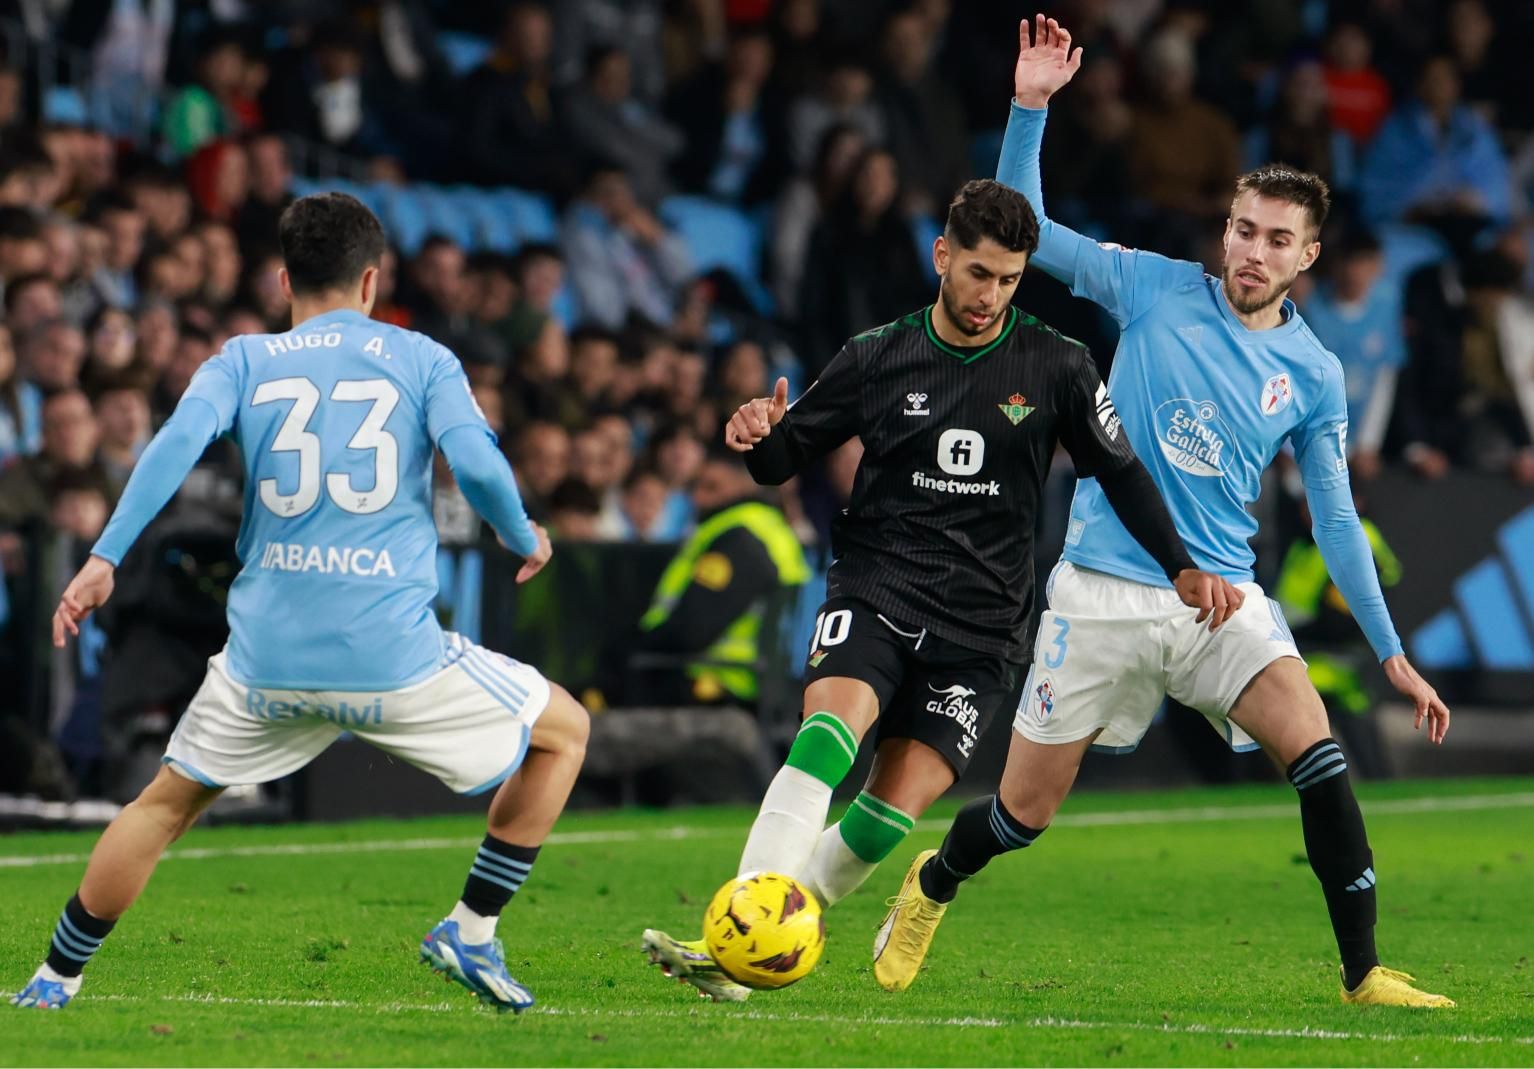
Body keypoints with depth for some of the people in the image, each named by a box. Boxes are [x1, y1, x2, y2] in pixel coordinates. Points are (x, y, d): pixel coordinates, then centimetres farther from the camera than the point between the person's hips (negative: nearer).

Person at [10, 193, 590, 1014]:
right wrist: (525, 539, 10)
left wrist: (104, 558, -11)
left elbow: (177, 441, -8)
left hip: (266, 660, 2)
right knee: (564, 731, 20)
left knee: (167, 801, 26)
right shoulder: (421, 359, 7)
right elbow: (475, 462, -9)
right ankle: (471, 932, 15)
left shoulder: (243, 361, 10)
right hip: (392, 654, -2)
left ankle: (55, 978, 27)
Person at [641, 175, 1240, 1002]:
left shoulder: (1057, 368, 2)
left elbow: (1120, 473, 11)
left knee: (898, 805, -13)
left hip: (980, 629, 1)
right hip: (874, 593, -1)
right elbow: (781, 459, 10)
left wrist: (1183, 569, 2)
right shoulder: (878, 359, 3)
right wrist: (758, 435, -13)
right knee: (833, 727, -29)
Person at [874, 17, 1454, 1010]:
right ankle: (933, 887, 38)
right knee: (1025, 811, 4)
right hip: (1102, 592, -1)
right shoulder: (1157, 289, -1)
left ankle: (1366, 973, -18)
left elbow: (1336, 519, 8)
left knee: (1313, 744, -23)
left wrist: (1391, 650, 5)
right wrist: (1031, 106, -13)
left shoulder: (1314, 375, 4)